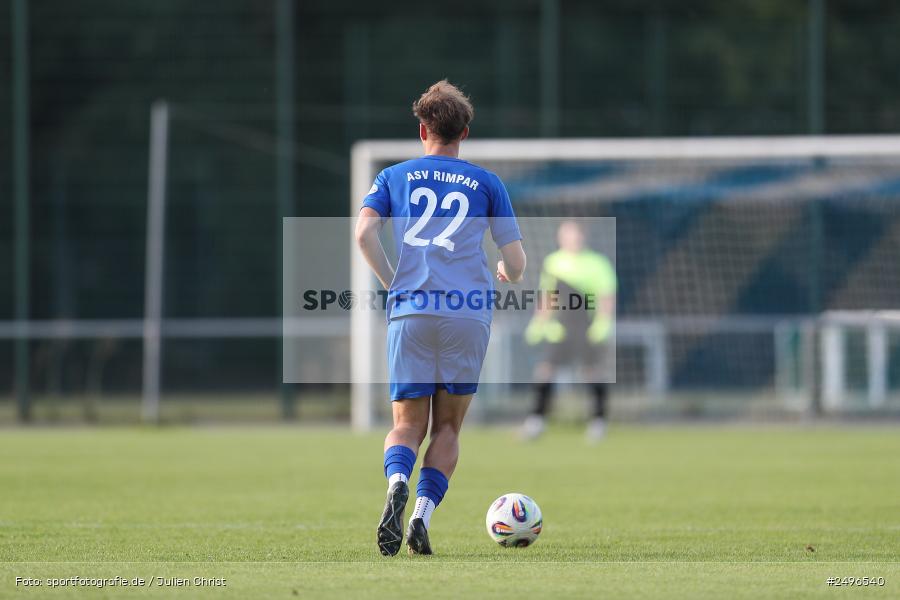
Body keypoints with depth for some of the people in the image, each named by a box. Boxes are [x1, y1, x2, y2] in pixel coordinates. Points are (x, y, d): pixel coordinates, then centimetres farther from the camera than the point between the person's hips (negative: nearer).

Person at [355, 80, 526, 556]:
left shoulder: (393, 177, 14)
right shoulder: (486, 183, 13)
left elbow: (364, 233, -2)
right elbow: (515, 261, 9)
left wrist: (393, 284, 10)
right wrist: (509, 277, 33)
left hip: (410, 310, 0)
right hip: (469, 311, 0)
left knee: (407, 425, 5)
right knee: (447, 426, 10)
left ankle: (397, 483, -27)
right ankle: (422, 518, -8)